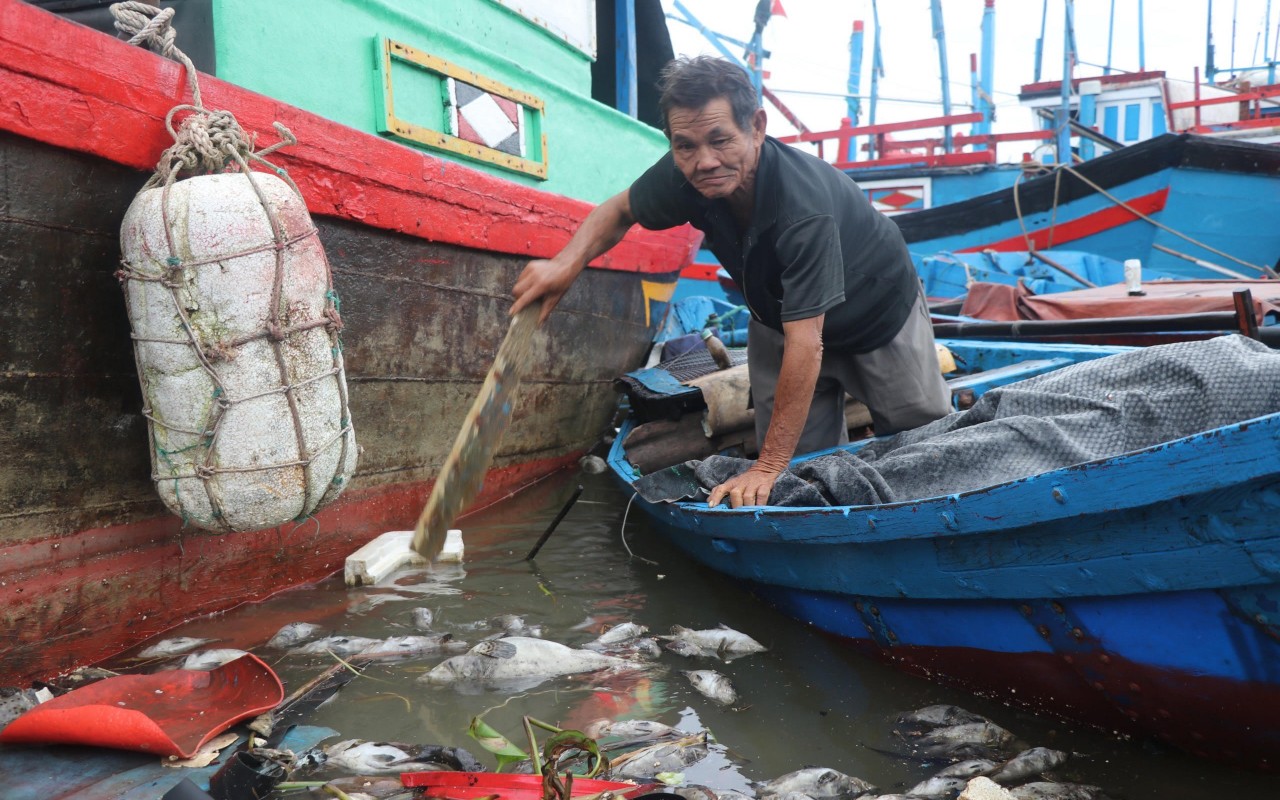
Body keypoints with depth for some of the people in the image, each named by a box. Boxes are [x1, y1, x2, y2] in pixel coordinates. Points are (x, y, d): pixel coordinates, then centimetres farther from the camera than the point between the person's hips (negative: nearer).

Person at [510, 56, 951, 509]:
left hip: (878, 315, -4)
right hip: (778, 316, 4)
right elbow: (620, 211, -5)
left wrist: (768, 467, -45)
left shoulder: (804, 204, -44)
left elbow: (804, 343, -46)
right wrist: (567, 263, -27)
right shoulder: (685, 176, -26)